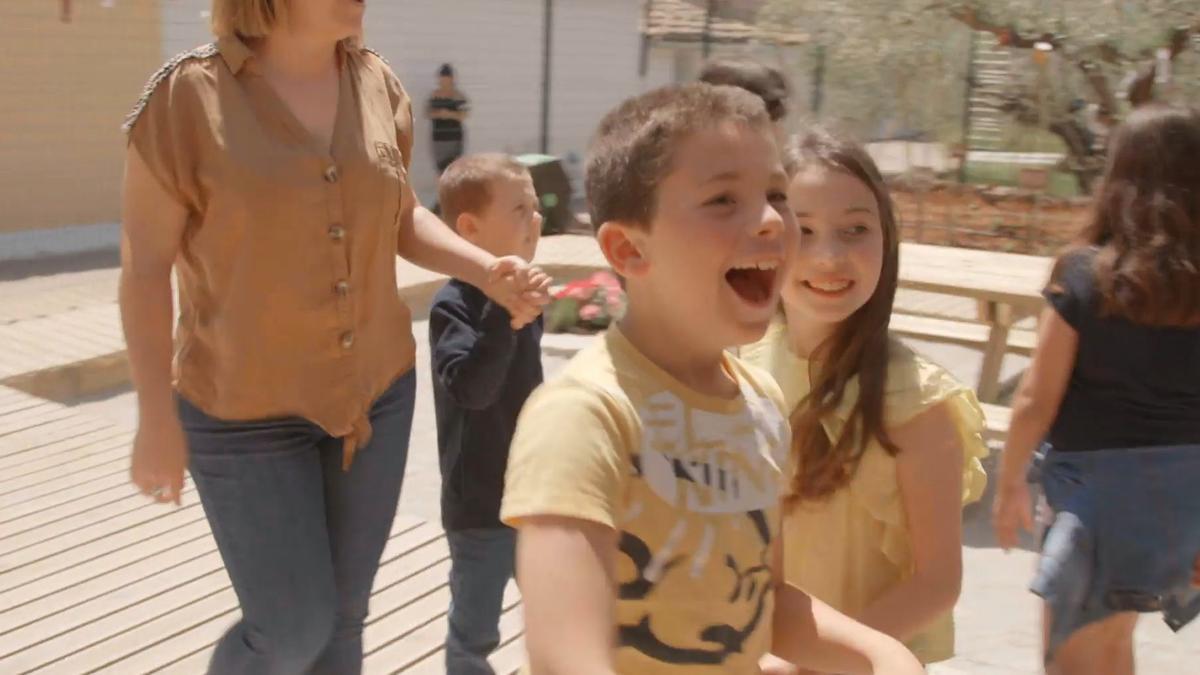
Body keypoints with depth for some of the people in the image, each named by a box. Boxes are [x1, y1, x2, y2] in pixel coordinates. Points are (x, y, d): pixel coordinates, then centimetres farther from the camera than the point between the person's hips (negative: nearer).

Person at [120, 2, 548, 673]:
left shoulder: (379, 85, -2)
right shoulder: (189, 94, -15)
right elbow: (145, 263, -11)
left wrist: (489, 270, -8)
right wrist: (158, 419, -10)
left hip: (376, 390, 5)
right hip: (247, 406, -4)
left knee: (344, 616, 15)